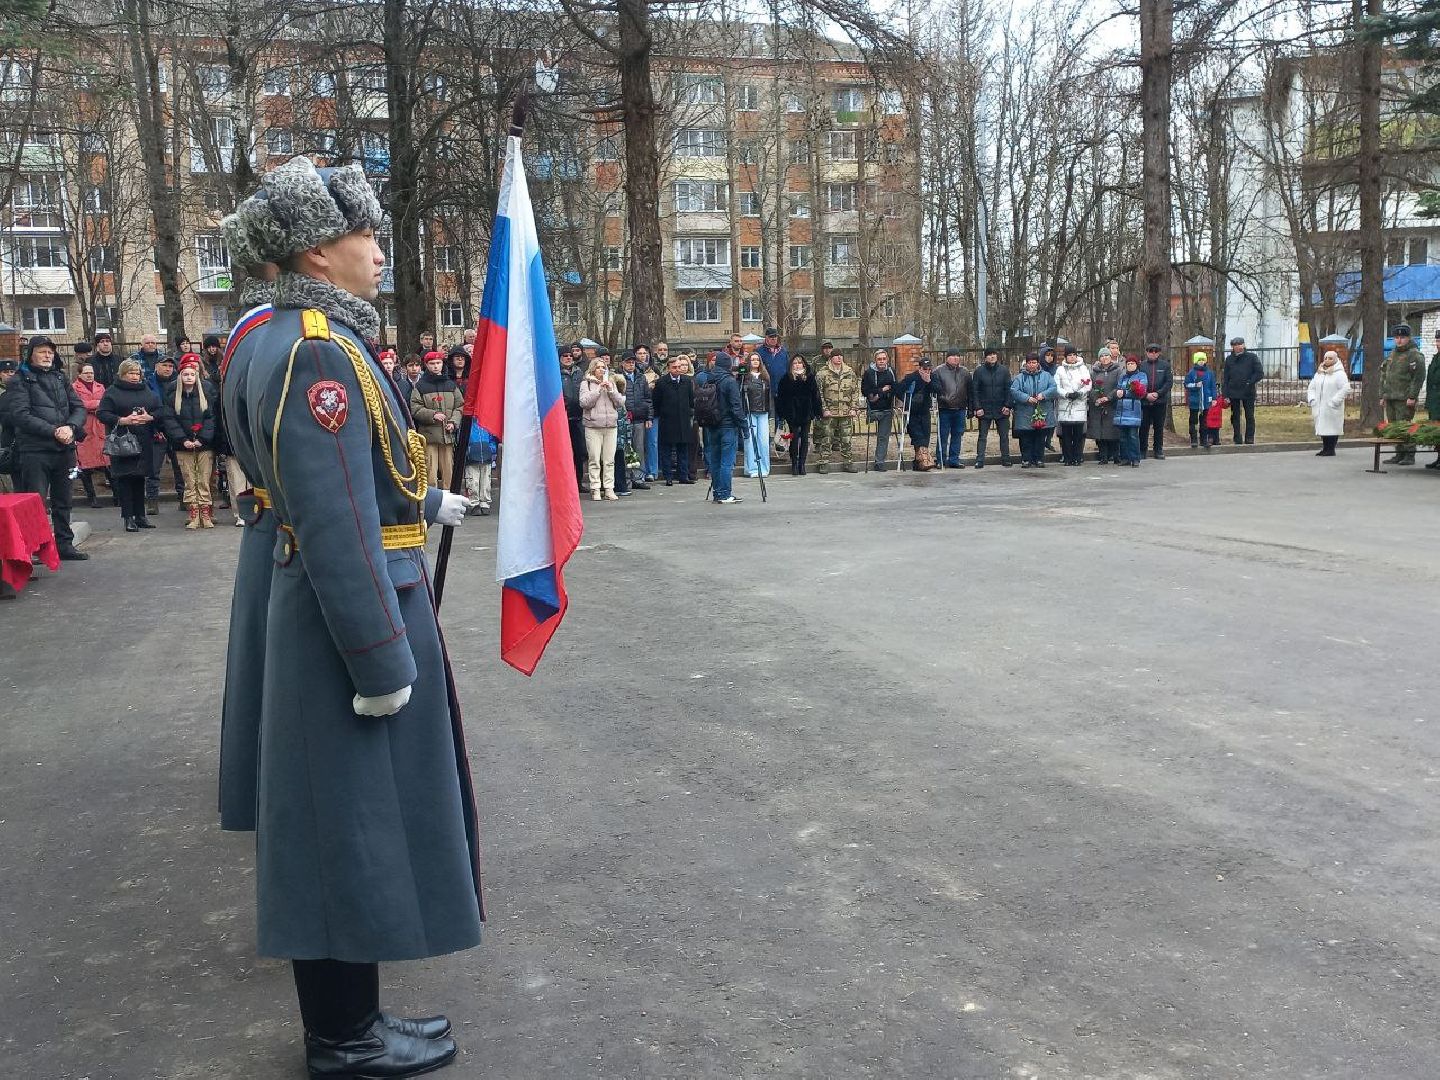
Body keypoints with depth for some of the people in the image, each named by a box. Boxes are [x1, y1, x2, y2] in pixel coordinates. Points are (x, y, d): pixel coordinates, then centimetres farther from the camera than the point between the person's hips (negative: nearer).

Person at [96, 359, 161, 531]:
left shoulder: (147, 390, 13)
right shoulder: (113, 392, 0)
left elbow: (159, 410, 10)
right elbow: (101, 413, -7)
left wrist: (150, 417, -10)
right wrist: (122, 420, -19)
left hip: (144, 443, 4)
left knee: (140, 477, 9)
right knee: (124, 478, -4)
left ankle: (140, 515, 16)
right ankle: (128, 517, -1)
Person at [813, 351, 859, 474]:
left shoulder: (850, 373, 10)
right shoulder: (823, 373, -2)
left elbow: (855, 391, 12)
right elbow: (819, 393, -3)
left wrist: (853, 408, 3)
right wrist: (824, 409, -9)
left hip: (846, 413, 3)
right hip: (829, 413, -3)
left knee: (847, 439, 7)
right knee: (826, 439, -1)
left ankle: (848, 462, 15)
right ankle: (823, 463, 5)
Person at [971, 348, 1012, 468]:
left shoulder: (1004, 370, 3)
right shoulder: (979, 371, -1)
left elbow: (1008, 389, 4)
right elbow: (974, 390, -1)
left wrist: (1007, 406, -5)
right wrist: (977, 407, -9)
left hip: (1001, 410, 1)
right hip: (984, 410, -1)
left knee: (1004, 435, 7)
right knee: (982, 436, 2)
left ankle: (1005, 459, 16)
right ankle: (980, 460, 4)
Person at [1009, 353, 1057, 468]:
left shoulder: (1046, 376, 10)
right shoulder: (1020, 377, 6)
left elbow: (1054, 389, 0)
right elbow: (1014, 391, -6)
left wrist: (1043, 395, -18)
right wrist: (1026, 398, -18)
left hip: (1042, 414, 1)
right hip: (1025, 414, -1)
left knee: (1040, 439, 5)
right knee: (1026, 439, 0)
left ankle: (1039, 459, 12)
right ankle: (1026, 460, 7)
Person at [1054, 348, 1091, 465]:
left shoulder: (1083, 369, 13)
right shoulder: (1060, 370, 11)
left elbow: (1088, 385, 5)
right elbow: (1057, 387, 2)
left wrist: (1079, 393, -12)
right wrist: (1067, 394, -13)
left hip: (1080, 406, 0)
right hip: (1064, 406, 0)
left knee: (1079, 434, -3)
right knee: (1066, 434, -2)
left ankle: (1078, 458, 2)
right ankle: (1067, 458, 4)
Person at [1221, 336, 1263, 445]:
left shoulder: (1252, 357, 0)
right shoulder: (1229, 359, 6)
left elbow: (1260, 373, 0)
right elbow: (1225, 378, 6)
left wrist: (1250, 382, -12)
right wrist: (1225, 395, -1)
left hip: (1248, 393, -2)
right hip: (1233, 394, 2)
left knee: (1249, 417, 2)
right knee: (1235, 417, 7)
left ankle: (1249, 439, 7)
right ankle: (1237, 440, 14)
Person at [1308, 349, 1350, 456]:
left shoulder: (1339, 373, -5)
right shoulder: (1319, 373, 16)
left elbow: (1346, 388, -14)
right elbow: (1312, 387, 21)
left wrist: (1334, 401, -17)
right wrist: (1312, 399, 4)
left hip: (1332, 409, -6)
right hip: (1320, 408, 6)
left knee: (1332, 427, -5)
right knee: (1322, 427, 8)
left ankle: (1331, 450, 0)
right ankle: (1325, 449, 16)